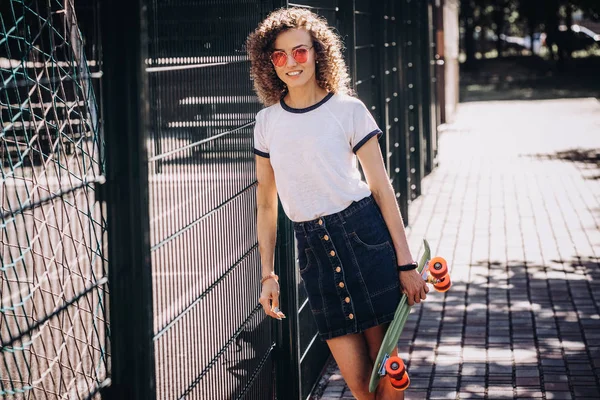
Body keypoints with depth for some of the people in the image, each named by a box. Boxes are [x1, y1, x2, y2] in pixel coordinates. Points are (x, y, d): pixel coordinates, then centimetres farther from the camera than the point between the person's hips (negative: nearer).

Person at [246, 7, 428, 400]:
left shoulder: (348, 110, -3)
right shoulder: (267, 121, 7)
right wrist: (268, 275, 10)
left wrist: (406, 264, -5)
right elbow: (266, 204, 14)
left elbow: (382, 188, -2)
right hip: (313, 250, 3)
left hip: (364, 236, -3)